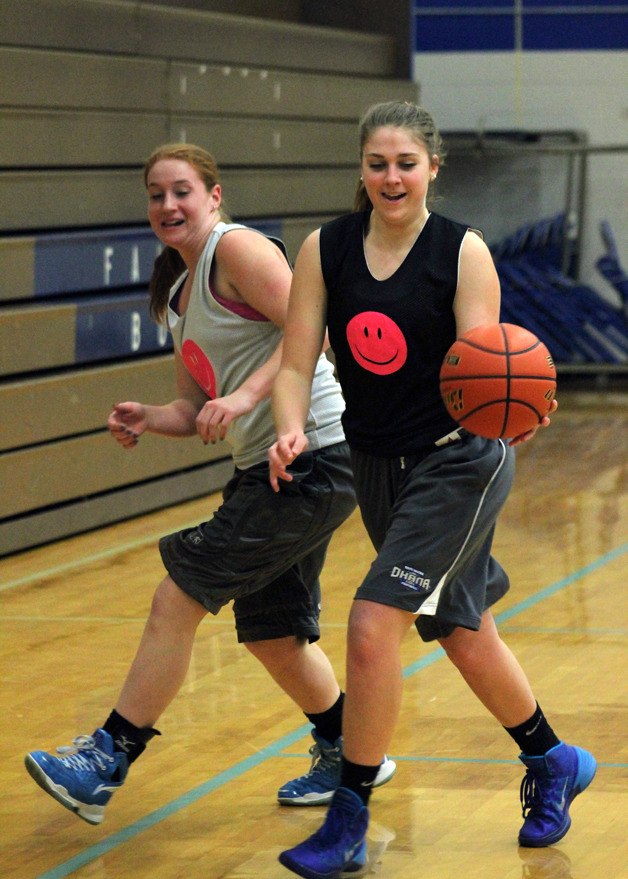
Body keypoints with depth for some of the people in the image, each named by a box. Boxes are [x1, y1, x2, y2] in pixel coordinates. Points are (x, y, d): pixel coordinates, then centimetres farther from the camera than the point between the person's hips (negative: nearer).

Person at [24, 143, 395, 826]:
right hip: (269, 465, 10)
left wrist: (246, 395, -28)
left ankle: (107, 761, -4)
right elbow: (198, 406, 19)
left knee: (178, 596, -10)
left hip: (314, 456, -10)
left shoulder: (238, 249, -9)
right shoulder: (178, 293, 17)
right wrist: (148, 420, -1)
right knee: (268, 629, 18)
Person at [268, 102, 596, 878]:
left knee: (372, 625, -17)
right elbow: (296, 365, -5)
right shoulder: (325, 251, -3)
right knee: (462, 635, 18)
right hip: (378, 466, 5)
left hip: (458, 465, -5)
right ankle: (553, 764, 42)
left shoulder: (463, 252, -12)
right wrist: (291, 432, -25)